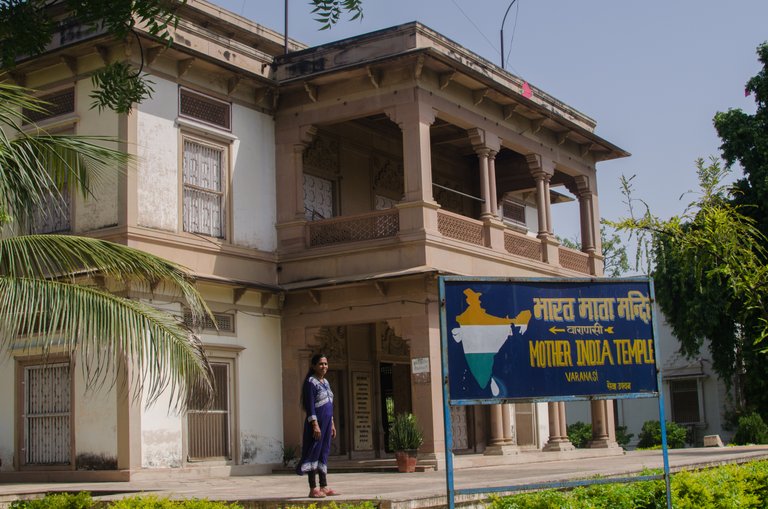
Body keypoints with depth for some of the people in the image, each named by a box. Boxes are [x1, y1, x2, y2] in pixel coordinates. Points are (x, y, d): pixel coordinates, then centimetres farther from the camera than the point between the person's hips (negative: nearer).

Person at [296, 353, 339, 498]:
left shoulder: (325, 382, 16)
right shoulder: (311, 382, -10)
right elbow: (310, 406, -16)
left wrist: (332, 424, 18)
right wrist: (315, 425, -22)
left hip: (326, 423, 9)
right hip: (316, 422, -9)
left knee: (324, 454, 10)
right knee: (314, 453, -6)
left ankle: (324, 487, 13)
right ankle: (313, 489, -5)